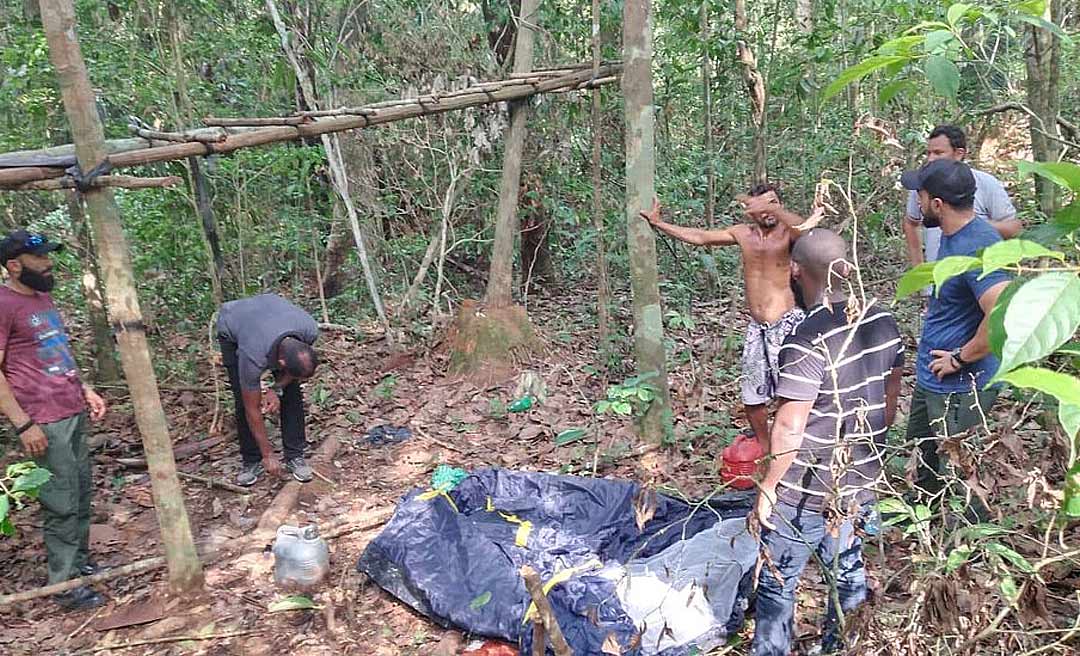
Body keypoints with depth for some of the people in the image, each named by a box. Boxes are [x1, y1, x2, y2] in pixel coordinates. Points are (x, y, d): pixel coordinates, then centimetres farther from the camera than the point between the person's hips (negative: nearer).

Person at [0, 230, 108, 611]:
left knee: (82, 494, 13)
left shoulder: (43, 299, 15)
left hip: (73, 413, 8)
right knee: (62, 504, -2)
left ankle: (81, 563, 25)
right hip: (44, 422, -8)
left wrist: (85, 390, 16)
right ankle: (65, 586, 9)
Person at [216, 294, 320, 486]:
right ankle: (252, 461, 5)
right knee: (243, 401, -12)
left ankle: (295, 456, 4)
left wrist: (277, 389, -20)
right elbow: (252, 409, -26)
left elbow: (300, 365, -8)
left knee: (292, 392, -8)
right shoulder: (253, 357, -41)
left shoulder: (310, 330, -35)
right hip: (232, 327, -3)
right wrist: (268, 455, -19)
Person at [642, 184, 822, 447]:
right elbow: (698, 237, 13)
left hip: (786, 324, -6)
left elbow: (807, 230, -34)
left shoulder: (788, 233, -10)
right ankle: (763, 448, 38)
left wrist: (773, 209, -46)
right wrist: (658, 223, 14)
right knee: (753, 396, 17)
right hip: (756, 327, 6)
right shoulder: (743, 233, 5)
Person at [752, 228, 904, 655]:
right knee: (847, 572, 22)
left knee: (777, 583, 10)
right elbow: (890, 402, 9)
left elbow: (789, 427, -23)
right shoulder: (883, 322, -1)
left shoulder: (808, 340, -25)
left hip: (805, 491, -7)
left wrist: (767, 488, -11)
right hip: (860, 484, 7)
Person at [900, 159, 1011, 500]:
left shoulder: (977, 248, -28)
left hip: (959, 386, -10)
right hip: (931, 377, 10)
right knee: (920, 453, 29)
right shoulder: (953, 234, 3)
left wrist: (960, 359, -27)